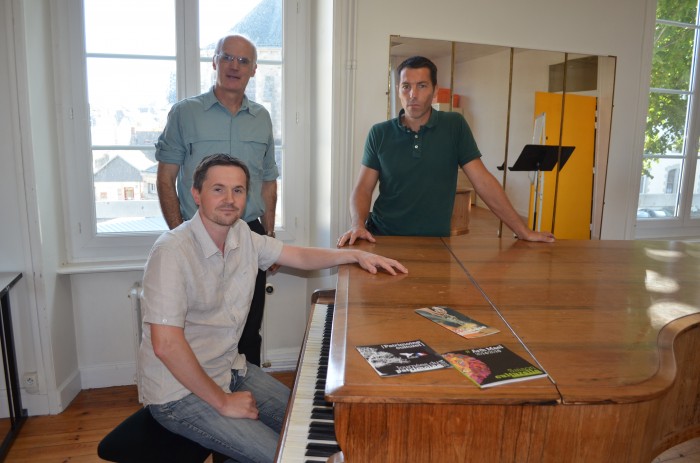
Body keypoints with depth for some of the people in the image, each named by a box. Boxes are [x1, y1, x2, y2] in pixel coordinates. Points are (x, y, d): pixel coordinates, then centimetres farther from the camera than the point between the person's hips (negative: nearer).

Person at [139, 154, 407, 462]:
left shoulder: (241, 235, -1)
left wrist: (356, 255, 0)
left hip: (229, 369, 8)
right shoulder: (172, 251, -24)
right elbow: (166, 344, -27)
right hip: (181, 391, -7)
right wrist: (222, 401, -20)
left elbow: (300, 257, 11)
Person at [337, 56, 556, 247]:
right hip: (383, 238, 0)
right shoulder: (379, 133, 2)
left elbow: (483, 181, 0)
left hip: (435, 241, 0)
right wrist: (358, 224, -19)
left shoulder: (455, 126, 1)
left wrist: (523, 231, -4)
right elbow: (363, 188, 1)